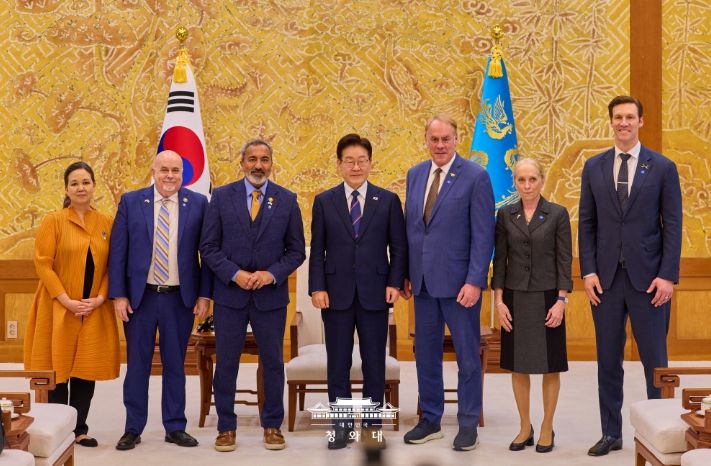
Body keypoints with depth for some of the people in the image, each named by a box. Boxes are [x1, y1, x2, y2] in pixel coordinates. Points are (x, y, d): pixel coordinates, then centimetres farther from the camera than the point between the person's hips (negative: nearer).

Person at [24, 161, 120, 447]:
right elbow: (43, 264, -8)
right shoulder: (53, 221, -2)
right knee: (57, 369, 0)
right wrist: (67, 300, -15)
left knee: (87, 368, 4)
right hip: (59, 309, -3)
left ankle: (80, 428, 14)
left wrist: (100, 298, -8)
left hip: (94, 310, 3)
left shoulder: (106, 223, 7)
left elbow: (111, 265, 6)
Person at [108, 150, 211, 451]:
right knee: (137, 364, 8)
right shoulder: (130, 201, 1)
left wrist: (205, 295, -3)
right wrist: (118, 295, -5)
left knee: (175, 364, 9)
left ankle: (175, 428, 20)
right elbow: (118, 251, 0)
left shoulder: (198, 204, 0)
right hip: (139, 296, 0)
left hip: (180, 298, 0)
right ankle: (133, 429, 19)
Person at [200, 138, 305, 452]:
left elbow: (296, 250, 3)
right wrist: (235, 274, -14)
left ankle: (273, 426, 21)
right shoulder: (222, 197, 1)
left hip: (271, 294, 0)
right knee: (226, 364, 5)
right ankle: (226, 427, 17)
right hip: (230, 293, 0)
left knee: (273, 362, 8)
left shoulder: (287, 200, 2)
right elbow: (209, 246, 0)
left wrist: (271, 274, -13)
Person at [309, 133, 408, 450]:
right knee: (338, 363, 5)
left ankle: (371, 426, 16)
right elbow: (317, 250, 3)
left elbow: (399, 247, 4)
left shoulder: (388, 201, 4)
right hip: (336, 293, 0)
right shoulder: (324, 202, 5)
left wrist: (395, 283, -7)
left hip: (375, 293, 0)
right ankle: (341, 426, 15)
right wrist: (317, 288, -6)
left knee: (374, 362, 5)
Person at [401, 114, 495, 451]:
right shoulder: (415, 175, 9)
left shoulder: (475, 177, -8)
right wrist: (406, 274, 8)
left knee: (467, 357, 5)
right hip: (423, 281, 5)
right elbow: (410, 226, 13)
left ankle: (468, 424, 17)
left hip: (459, 281, -5)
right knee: (425, 355, 12)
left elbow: (483, 234, -11)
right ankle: (430, 420, 24)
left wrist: (475, 281, -16)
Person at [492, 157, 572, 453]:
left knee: (550, 365, 4)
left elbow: (564, 260, -3)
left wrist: (561, 301, -10)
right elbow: (499, 260, 4)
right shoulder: (505, 215, 4)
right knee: (518, 365, 6)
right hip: (515, 298, 2)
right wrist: (499, 301, -2)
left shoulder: (557, 214, -2)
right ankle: (525, 427, 18)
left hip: (547, 297, -2)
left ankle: (547, 428, 16)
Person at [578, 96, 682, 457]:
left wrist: (668, 276, -9)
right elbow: (586, 223, 7)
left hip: (648, 277, -2)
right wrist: (588, 271, -2)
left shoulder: (662, 167, 1)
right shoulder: (594, 167, 7)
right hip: (606, 278, 2)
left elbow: (672, 225, -1)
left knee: (654, 359, 2)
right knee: (608, 359, 8)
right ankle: (611, 433, 17)